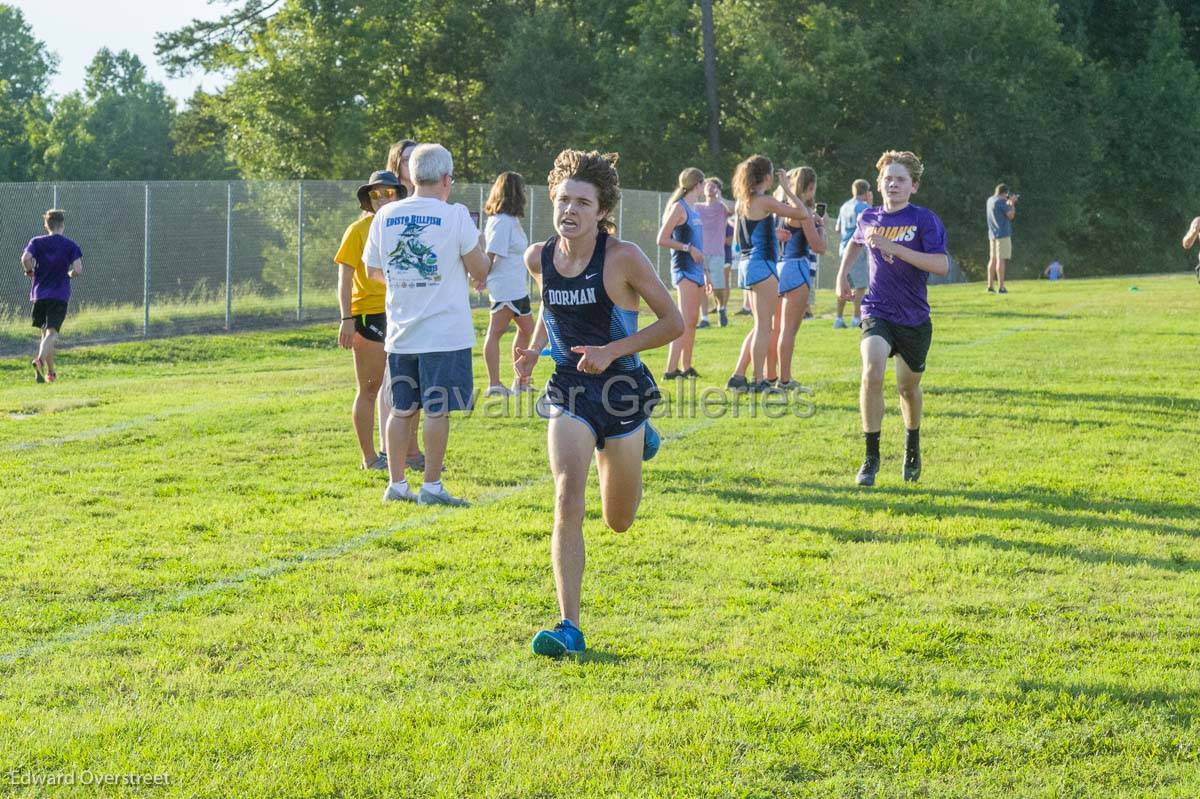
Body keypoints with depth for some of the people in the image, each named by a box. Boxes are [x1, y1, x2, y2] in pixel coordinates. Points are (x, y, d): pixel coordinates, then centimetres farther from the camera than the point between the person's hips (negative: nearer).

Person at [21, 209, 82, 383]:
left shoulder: (37, 242, 5)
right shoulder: (71, 245, 2)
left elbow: (26, 258, -14)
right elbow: (78, 270, -9)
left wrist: (30, 272, 5)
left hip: (39, 293, 2)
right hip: (60, 295, -2)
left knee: (45, 332, 16)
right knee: (51, 333, -10)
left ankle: (50, 372, 21)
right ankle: (40, 360, -37)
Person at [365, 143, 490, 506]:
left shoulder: (385, 216, 4)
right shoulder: (455, 216, -8)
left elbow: (373, 269, 16)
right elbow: (481, 271, -3)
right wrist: (478, 248, 18)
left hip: (400, 335, 4)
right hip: (445, 334, -4)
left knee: (401, 409, 11)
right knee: (437, 410, 0)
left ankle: (396, 484, 14)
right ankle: (432, 486, 0)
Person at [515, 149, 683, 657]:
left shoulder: (623, 258, -16)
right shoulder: (539, 258, -3)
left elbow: (673, 322, -10)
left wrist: (612, 351, -20)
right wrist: (534, 350, 6)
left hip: (622, 389, -2)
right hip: (569, 392, 2)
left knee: (619, 522, 13)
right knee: (567, 503, -19)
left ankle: (638, 442, 47)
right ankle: (569, 628, -18)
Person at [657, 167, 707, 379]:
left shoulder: (694, 210, 18)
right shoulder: (679, 208, -8)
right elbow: (662, 239, -14)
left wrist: (706, 272, 25)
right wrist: (688, 248, -18)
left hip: (696, 269, 9)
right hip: (685, 269, -9)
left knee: (692, 321, 10)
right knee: (685, 320, -15)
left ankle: (686, 367, 16)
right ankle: (670, 370, -19)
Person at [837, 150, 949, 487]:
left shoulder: (924, 220, -8)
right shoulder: (868, 219, 4)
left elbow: (942, 265, -22)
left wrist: (894, 247, -25)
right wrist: (843, 273, 18)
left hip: (914, 319, -1)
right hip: (877, 313, 1)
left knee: (908, 385, 13)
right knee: (872, 372, -24)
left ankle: (912, 446, 44)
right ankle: (871, 456, -17)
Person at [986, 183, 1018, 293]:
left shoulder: (990, 200, 12)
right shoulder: (1001, 201, -14)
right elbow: (1011, 215, -12)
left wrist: (1009, 202, 18)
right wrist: (1012, 203, 0)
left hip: (992, 234, 9)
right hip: (1003, 233, -9)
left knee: (993, 259, 12)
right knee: (1001, 259, -9)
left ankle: (990, 286, 10)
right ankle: (1001, 287, -11)